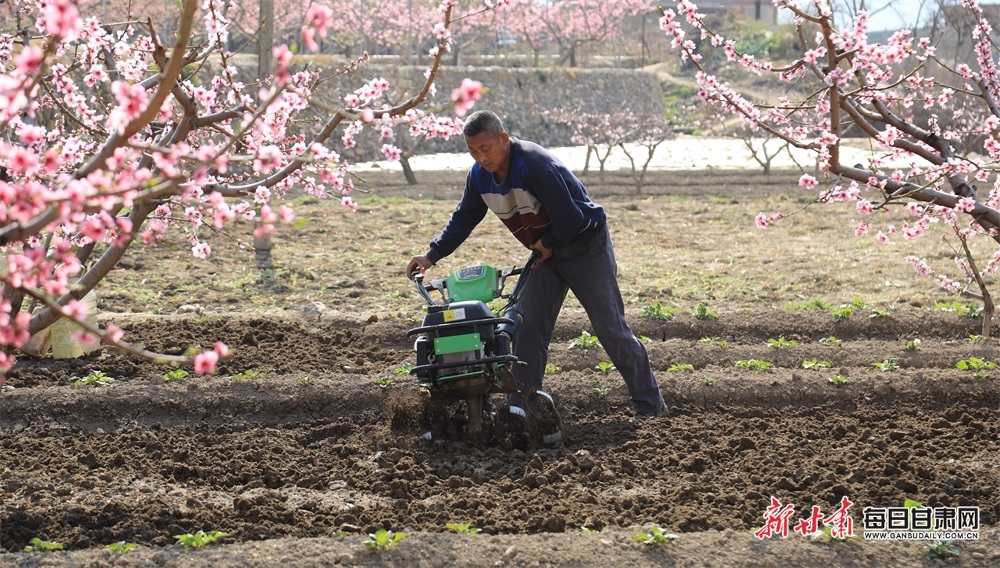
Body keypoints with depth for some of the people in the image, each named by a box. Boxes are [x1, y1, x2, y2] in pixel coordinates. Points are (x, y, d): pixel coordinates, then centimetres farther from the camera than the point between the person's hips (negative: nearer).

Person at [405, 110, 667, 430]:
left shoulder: (534, 164, -30)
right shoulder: (479, 176, -5)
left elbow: (569, 218, -30)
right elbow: (463, 220, 10)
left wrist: (548, 244, -13)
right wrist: (432, 255, 3)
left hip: (586, 247, -7)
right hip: (546, 252, 7)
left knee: (611, 328, -5)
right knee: (528, 325, -2)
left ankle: (650, 406, 3)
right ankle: (519, 406, 1)